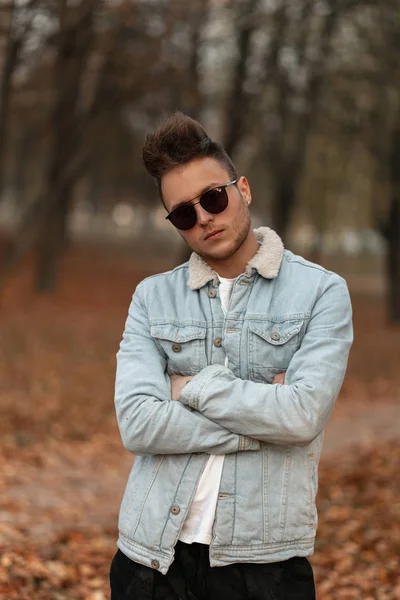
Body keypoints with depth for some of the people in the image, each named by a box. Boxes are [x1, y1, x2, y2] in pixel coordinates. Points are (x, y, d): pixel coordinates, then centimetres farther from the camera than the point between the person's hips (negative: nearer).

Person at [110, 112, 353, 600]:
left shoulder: (321, 291, -1)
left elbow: (304, 414, -15)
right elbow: (138, 425, -8)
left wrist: (195, 386, -8)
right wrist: (266, 416, -11)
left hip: (262, 559, -2)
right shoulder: (153, 297, 6)